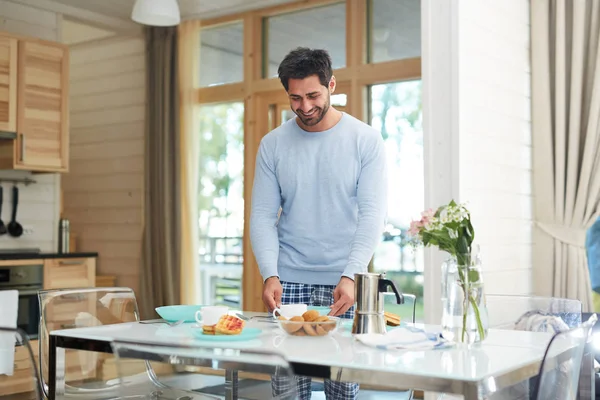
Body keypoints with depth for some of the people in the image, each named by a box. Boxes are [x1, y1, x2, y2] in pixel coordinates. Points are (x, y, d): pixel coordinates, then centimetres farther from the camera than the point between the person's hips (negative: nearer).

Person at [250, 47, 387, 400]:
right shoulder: (273, 144, 4)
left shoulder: (366, 140, -2)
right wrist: (270, 275, -13)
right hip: (289, 281, 2)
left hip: (344, 282, -1)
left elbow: (373, 214, -8)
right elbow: (263, 216, 1)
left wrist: (350, 275, -19)